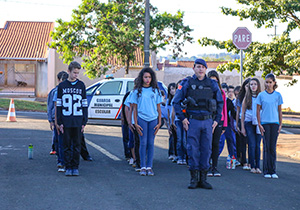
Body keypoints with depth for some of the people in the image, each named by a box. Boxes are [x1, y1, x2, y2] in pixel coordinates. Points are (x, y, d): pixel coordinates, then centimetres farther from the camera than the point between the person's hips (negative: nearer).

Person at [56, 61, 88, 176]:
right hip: (66, 122, 0)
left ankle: (75, 167, 11)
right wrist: (60, 122, -1)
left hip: (78, 122, 0)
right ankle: (68, 167, 10)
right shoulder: (62, 86, 5)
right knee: (67, 145, 3)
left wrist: (84, 122, 1)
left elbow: (84, 105, 7)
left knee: (77, 145, 4)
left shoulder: (81, 85, 7)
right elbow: (59, 105, 6)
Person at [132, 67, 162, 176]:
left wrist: (159, 123, 3)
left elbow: (158, 108, 9)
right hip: (142, 119, -1)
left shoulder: (155, 91, 8)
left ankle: (149, 167, 6)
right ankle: (143, 167, 4)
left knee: (151, 143, 1)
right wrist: (136, 123, -1)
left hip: (153, 119, 1)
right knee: (143, 143, -2)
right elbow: (135, 108, 6)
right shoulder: (137, 91, 5)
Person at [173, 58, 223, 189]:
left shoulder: (212, 84, 10)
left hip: (208, 121, 2)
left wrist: (217, 120, 8)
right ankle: (194, 179, 6)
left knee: (206, 150, 3)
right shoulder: (187, 83, 3)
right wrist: (183, 119, -3)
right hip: (193, 121, -2)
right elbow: (176, 101, 4)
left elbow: (220, 102, 16)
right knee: (193, 150, -2)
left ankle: (203, 179, 10)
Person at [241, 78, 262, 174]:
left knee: (257, 145, 1)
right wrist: (242, 127, 3)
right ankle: (252, 166, 3)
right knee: (252, 145, -3)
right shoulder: (247, 97, 6)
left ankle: (257, 166, 5)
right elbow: (242, 113, 8)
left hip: (259, 123, 0)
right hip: (249, 123, 0)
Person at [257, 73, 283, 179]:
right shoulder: (261, 95, 2)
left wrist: (280, 124, 4)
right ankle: (267, 171, 2)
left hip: (274, 123, 1)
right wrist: (259, 124, -2)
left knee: (273, 147, 1)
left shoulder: (278, 95, 5)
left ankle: (273, 171, 7)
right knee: (266, 147, -2)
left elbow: (279, 111, 9)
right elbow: (258, 110, 5)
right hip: (265, 123, -1)